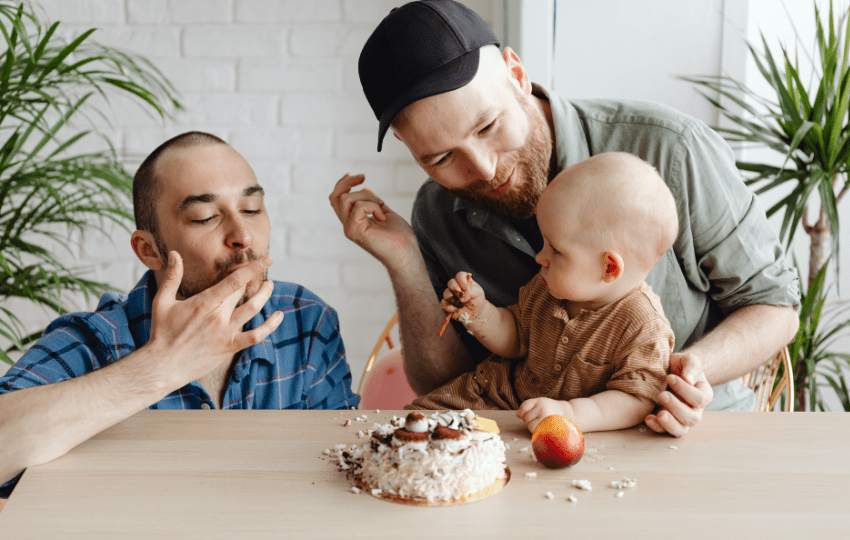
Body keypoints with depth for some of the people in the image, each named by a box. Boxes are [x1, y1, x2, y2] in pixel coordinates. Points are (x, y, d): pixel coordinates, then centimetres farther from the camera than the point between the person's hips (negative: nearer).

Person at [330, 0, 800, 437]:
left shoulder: (667, 151, -17)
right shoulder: (437, 216, -4)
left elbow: (773, 307, -5)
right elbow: (443, 386, -2)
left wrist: (695, 366, -25)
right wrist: (404, 262, -14)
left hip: (691, 432, -1)